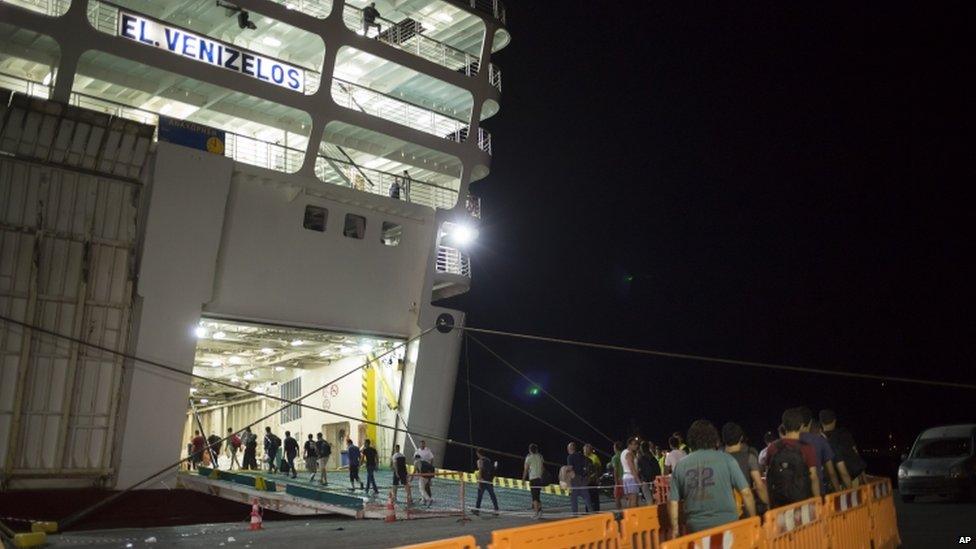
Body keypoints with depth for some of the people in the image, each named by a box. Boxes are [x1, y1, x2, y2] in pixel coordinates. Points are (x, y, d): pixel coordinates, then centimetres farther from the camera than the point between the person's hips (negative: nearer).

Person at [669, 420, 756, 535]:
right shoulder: (726, 459, -1)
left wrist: (675, 529, 12)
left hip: (695, 528, 2)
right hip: (726, 523, -1)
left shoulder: (680, 465, 4)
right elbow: (746, 493, -2)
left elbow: (672, 502, 3)